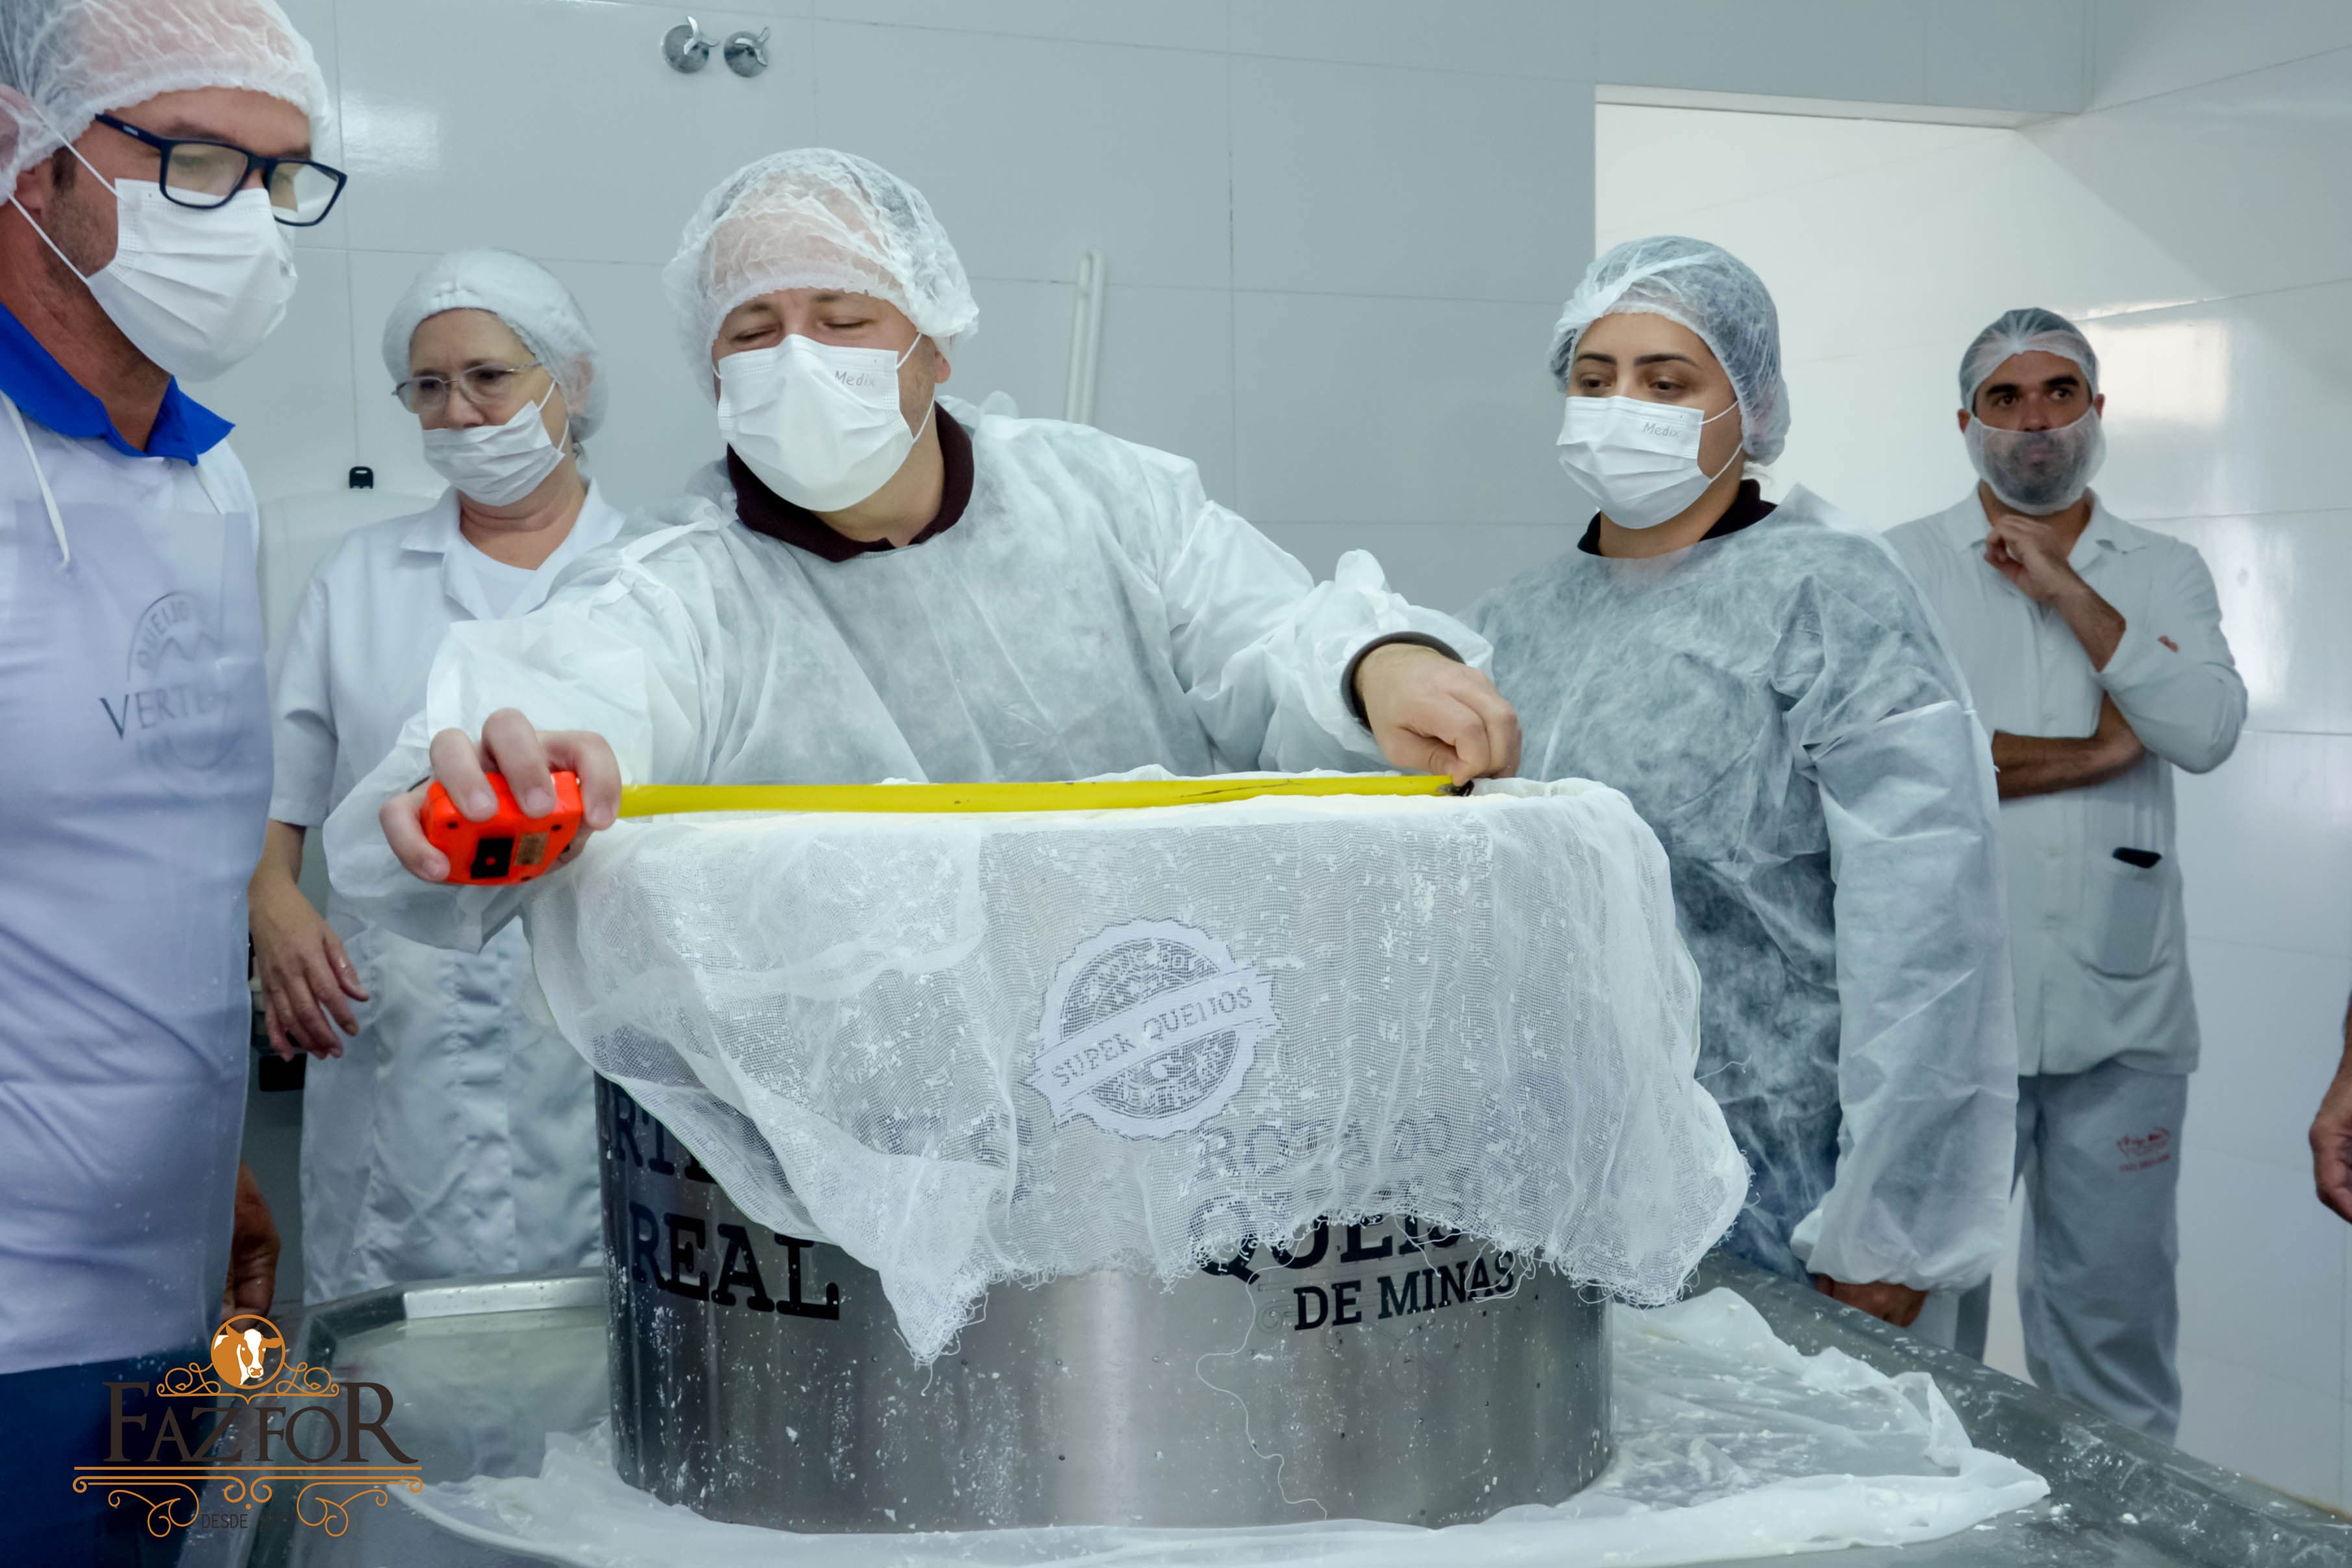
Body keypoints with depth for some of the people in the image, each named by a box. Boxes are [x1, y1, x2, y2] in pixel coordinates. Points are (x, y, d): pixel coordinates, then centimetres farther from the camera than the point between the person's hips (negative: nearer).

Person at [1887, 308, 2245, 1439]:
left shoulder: (2164, 573, 12)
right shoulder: (1902, 566, 3)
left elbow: (2208, 732, -6)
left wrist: (2069, 591, -9)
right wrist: (2090, 756, -7)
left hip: (2120, 1010, 2)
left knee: (2114, 1314, 10)